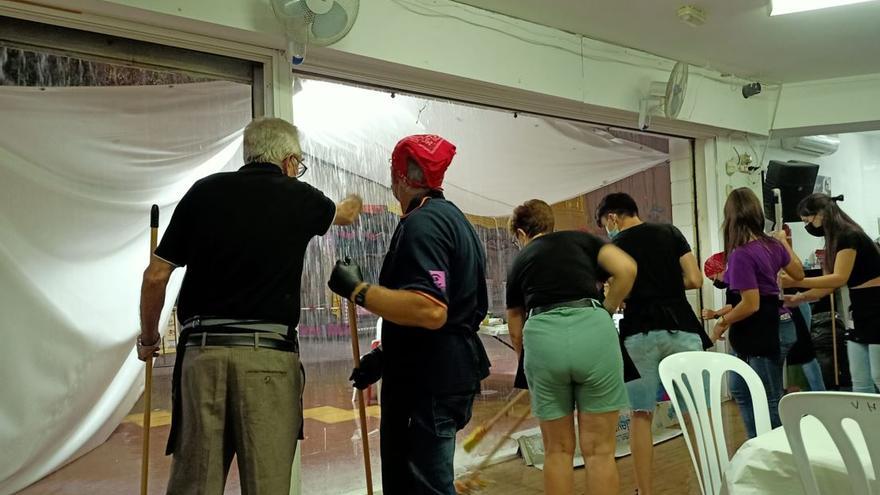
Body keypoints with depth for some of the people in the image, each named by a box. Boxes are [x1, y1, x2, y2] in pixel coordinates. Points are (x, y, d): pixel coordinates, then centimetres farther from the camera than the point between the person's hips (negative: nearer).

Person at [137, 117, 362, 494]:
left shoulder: (205, 191, 7)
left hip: (203, 350, 2)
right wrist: (353, 205, 55)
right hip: (269, 355, -1)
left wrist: (148, 339, 22)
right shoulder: (300, 198, 7)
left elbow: (156, 275, 7)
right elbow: (344, 215, 31)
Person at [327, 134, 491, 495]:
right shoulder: (452, 217, 16)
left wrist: (357, 290, -21)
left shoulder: (422, 222, -17)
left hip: (428, 381, -11)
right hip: (444, 372, 11)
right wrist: (384, 355, 18)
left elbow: (430, 311, -29)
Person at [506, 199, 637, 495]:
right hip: (593, 331, -1)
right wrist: (605, 311, 16)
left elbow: (516, 331, 31)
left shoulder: (519, 263, 25)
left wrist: (530, 358, 48)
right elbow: (626, 268, 4)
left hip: (542, 337, 1)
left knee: (557, 450, 18)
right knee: (599, 450, 11)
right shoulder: (582, 238, 22)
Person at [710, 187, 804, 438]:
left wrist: (722, 322, -9)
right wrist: (784, 241, 34)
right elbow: (798, 272, 21)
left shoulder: (741, 254, -23)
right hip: (777, 325, 9)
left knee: (771, 402, 3)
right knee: (740, 390, 20)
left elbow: (750, 304, -24)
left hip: (763, 331, -9)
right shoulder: (772, 244, 3)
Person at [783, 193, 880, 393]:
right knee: (860, 383, 8)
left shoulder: (850, 236, -15)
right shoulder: (834, 241, 12)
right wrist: (798, 298, -1)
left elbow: (839, 278, -25)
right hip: (861, 313, 9)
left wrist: (794, 282, -29)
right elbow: (829, 285, 9)